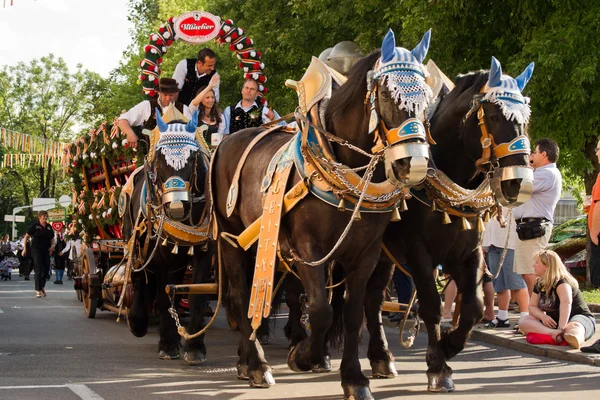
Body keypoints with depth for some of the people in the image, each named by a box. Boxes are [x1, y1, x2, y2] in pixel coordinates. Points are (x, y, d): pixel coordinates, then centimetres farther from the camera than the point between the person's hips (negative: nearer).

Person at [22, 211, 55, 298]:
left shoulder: (49, 227, 10)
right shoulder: (35, 225, -4)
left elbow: (52, 238, 21)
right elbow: (26, 237, -1)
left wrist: (52, 245, 1)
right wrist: (24, 249, -6)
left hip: (46, 250, 5)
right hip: (36, 249, -5)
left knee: (46, 269, 7)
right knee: (38, 269, -10)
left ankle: (42, 287, 27)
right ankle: (38, 290, -9)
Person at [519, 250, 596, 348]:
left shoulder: (562, 282, -17)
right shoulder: (539, 284, 8)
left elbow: (566, 302, -36)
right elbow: (532, 306, 7)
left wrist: (561, 328, -50)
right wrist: (542, 316, -18)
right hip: (553, 322, 8)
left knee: (574, 327, -43)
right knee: (523, 321, -15)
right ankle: (553, 333, -43)